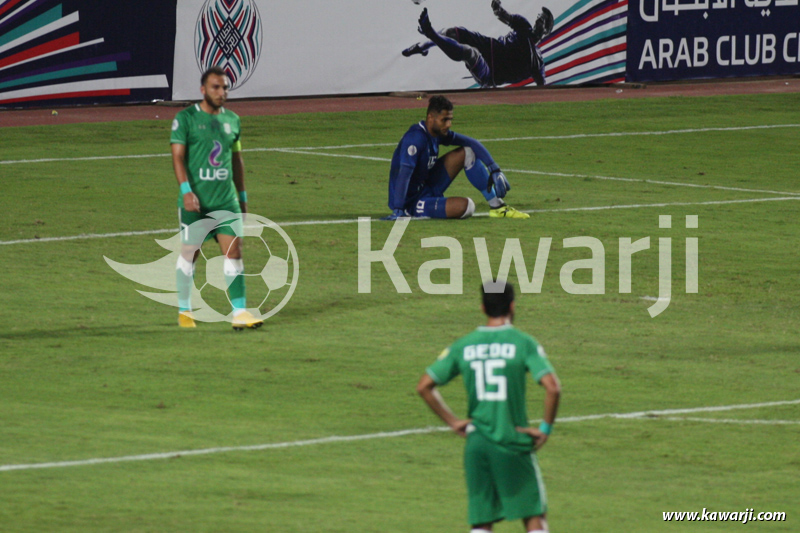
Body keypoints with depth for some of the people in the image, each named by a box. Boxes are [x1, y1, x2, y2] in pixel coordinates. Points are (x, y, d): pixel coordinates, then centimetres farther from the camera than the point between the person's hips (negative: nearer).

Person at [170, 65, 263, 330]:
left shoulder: (232, 120, 12)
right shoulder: (186, 118, -4)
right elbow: (178, 156, -9)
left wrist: (242, 196, 20)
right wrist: (186, 190, -20)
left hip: (226, 200, 4)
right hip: (195, 200, -4)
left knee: (234, 252, -4)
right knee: (189, 254, 5)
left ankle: (239, 313, -5)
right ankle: (184, 310, 20)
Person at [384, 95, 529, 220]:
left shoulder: (439, 132, 1)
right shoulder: (416, 138, -26)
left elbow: (472, 143, 8)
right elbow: (405, 173, -34)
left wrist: (495, 170, -1)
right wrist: (398, 210, -41)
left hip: (428, 187, 10)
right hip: (412, 201, -10)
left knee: (468, 152, 6)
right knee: (465, 207, -31)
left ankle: (497, 206, 7)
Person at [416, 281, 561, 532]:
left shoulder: (463, 346, 5)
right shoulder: (523, 343, -7)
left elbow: (424, 386, 5)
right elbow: (552, 387, -18)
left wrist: (452, 421, 9)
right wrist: (545, 428, -6)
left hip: (476, 445, 3)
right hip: (513, 444, -3)